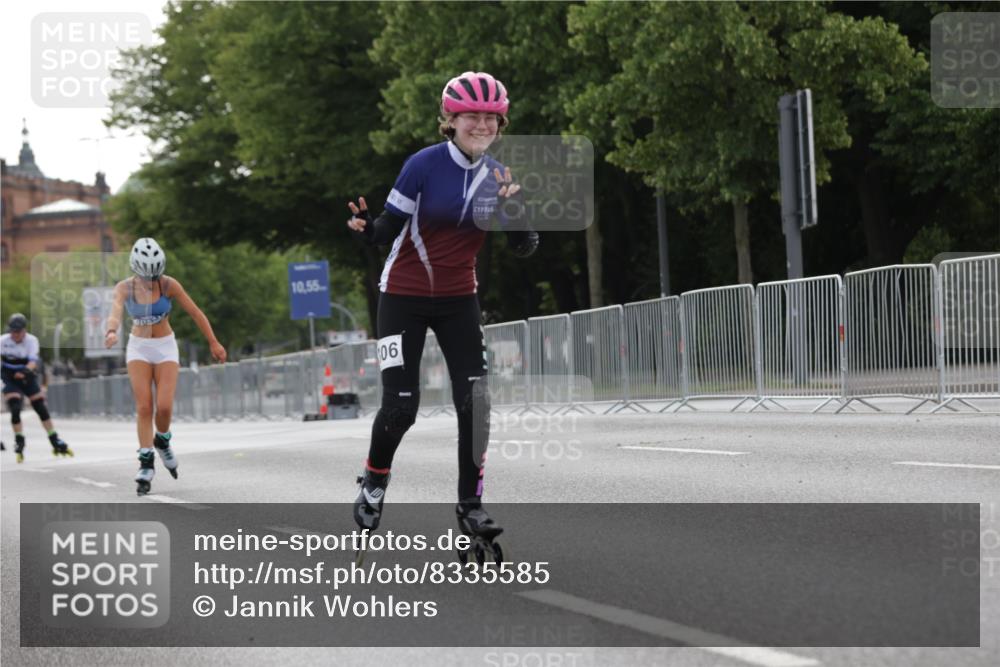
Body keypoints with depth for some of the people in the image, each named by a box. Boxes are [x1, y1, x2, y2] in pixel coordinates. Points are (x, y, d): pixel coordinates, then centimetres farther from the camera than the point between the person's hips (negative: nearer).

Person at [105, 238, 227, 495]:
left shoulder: (169, 284, -14)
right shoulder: (124, 288, -12)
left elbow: (195, 312, -6)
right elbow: (116, 313, -30)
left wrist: (213, 343, -3)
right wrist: (111, 332, -52)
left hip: (165, 348, -1)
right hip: (138, 348, 1)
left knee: (164, 407, -12)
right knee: (144, 408, -9)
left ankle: (162, 442, 19)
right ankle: (146, 464, -3)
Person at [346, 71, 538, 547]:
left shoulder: (497, 177, -1)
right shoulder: (425, 165, -15)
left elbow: (524, 249, -2)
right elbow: (388, 229, -12)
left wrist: (513, 209, -21)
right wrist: (365, 226, -34)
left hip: (458, 300, 4)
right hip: (405, 297, -4)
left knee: (475, 401, -8)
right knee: (401, 405, -9)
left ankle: (470, 506, 3)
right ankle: (374, 481, 20)